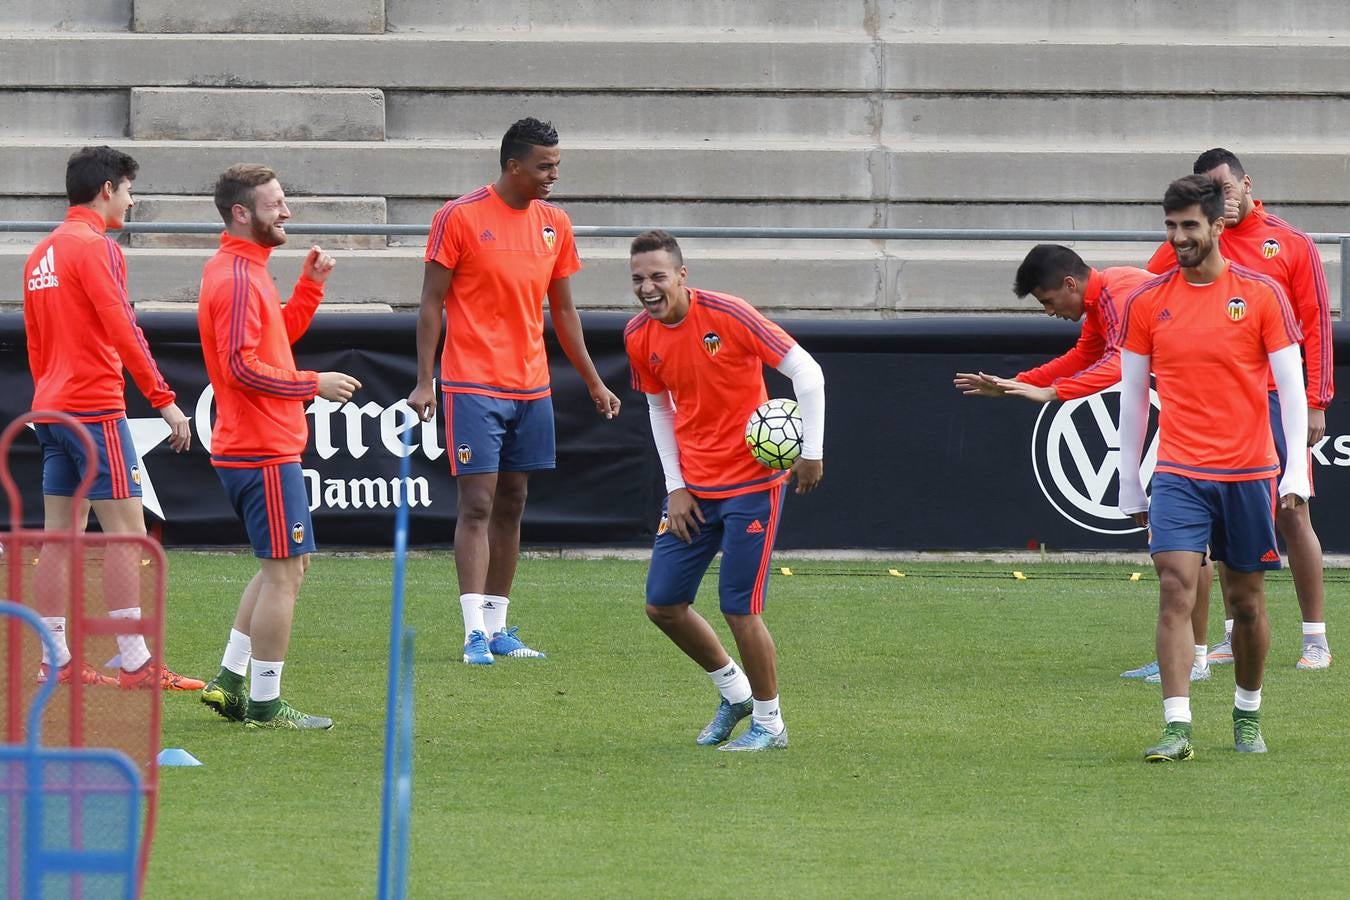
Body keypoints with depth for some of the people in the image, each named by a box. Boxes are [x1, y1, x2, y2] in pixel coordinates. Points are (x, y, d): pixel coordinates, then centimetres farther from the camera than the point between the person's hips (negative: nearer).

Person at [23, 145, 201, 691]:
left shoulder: (43, 253, 16)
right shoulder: (95, 246, -11)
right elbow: (122, 330, -17)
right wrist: (164, 400, -16)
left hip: (51, 409, 9)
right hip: (95, 409, -9)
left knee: (61, 535, 8)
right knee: (127, 531, -8)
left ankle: (56, 660, 8)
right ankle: (135, 662, -12)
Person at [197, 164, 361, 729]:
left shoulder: (239, 270, 16)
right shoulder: (238, 278, -17)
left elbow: (280, 334, 24)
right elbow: (242, 366, -23)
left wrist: (311, 285, 12)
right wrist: (313, 384, -17)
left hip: (249, 449, 11)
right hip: (265, 451, -11)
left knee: (285, 567, 18)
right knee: (283, 572, -5)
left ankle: (231, 682, 18)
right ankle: (264, 705, -2)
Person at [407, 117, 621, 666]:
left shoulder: (554, 225, 9)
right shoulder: (460, 218, -7)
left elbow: (563, 311, 18)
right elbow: (432, 303, -5)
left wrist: (593, 382, 15)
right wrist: (425, 381, -12)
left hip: (531, 387, 6)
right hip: (472, 385, -6)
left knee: (512, 505, 8)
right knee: (477, 504, -10)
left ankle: (497, 626, 14)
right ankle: (475, 631, -12)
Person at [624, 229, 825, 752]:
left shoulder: (727, 315, -17)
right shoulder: (639, 336, 0)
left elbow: (805, 370, -14)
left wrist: (811, 450, -17)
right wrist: (675, 487, 6)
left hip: (752, 483, -6)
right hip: (692, 490, 6)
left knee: (740, 610, -10)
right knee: (663, 605, 3)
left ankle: (769, 723, 9)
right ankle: (734, 690, 26)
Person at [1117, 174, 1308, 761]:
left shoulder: (1261, 295, -1)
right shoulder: (1147, 302, 4)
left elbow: (1291, 386, 0)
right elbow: (1132, 394, 10)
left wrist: (1297, 472, -9)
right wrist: (1129, 485, 10)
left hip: (1249, 471, 0)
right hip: (1178, 471, 0)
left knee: (1248, 601, 7)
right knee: (1176, 588, -15)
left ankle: (1248, 715, 27)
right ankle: (1177, 727, -19)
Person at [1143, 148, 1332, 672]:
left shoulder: (1292, 245, 3)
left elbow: (1317, 324, 0)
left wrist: (1316, 402, -5)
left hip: (1275, 395, -3)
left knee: (1292, 515, -3)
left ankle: (1316, 639, 1)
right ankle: (1235, 635, 9)